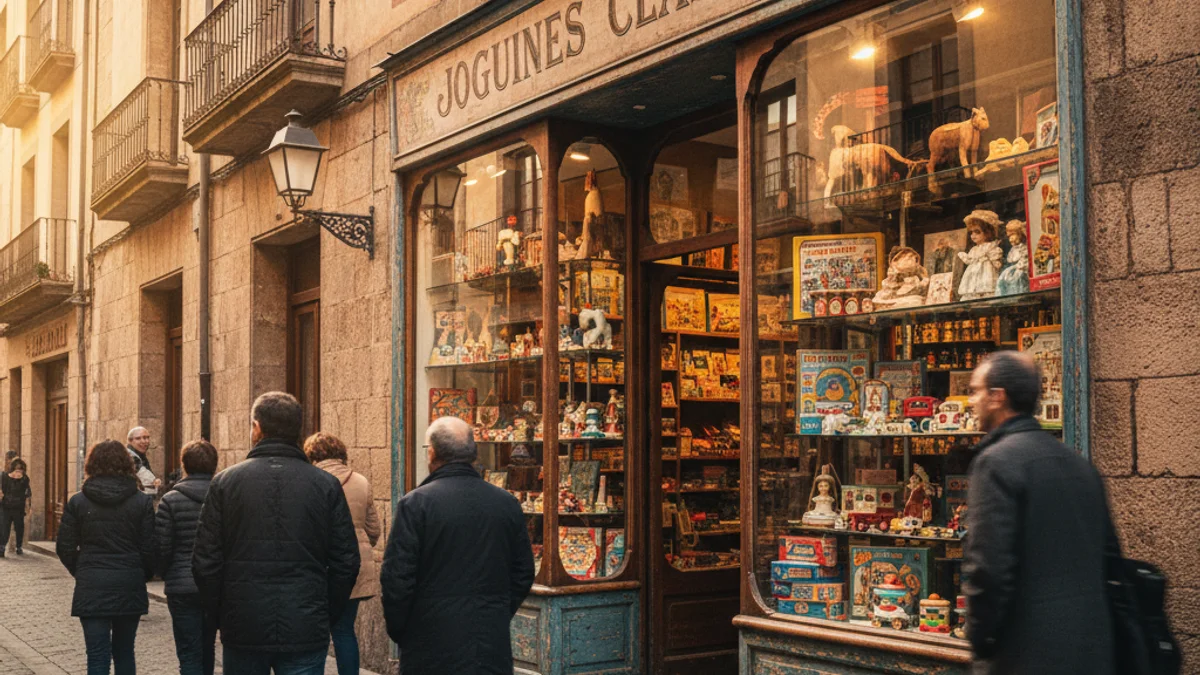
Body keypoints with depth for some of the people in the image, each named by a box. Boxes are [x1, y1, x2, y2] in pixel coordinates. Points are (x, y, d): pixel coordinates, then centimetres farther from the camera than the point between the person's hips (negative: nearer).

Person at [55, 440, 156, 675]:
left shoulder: (77, 502, -2)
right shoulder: (142, 501, -3)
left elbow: (65, 549, 0)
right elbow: (149, 549, -4)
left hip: (91, 589, -1)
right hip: (130, 588, 1)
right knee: (124, 652, 16)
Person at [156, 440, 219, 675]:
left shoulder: (171, 500, -7)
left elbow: (162, 548, -7)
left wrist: (166, 575, 12)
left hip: (183, 588, -3)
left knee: (190, 655, 0)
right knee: (207, 647, 22)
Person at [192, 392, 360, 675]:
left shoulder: (225, 482, -2)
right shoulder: (327, 485, -2)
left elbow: (205, 563, -2)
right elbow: (346, 563, -2)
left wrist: (222, 612, 13)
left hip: (243, 630, 1)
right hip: (306, 631, 0)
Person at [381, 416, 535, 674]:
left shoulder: (415, 503, -11)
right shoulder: (507, 503, 2)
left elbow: (396, 577, -11)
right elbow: (523, 575, 8)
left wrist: (397, 630, 4)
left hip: (433, 645, -3)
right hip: (494, 646, 3)